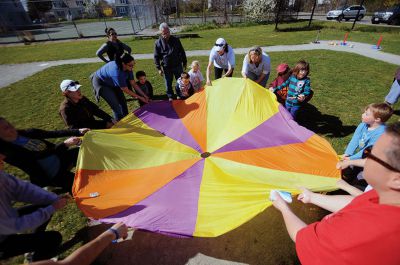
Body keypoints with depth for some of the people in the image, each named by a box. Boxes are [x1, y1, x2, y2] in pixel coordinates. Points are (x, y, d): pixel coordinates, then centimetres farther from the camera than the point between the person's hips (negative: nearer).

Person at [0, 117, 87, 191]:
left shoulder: (28, 133, 0)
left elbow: (54, 133, -1)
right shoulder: (9, 152, -17)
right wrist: (65, 144, -36)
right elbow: (38, 155, -28)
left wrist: (78, 131, -11)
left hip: (62, 158, 6)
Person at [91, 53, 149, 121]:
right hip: (100, 83, -7)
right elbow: (126, 90, -32)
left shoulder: (128, 69, -18)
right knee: (115, 106, -12)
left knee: (123, 102, 6)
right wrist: (140, 97, -24)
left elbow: (133, 84, -10)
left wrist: (144, 95, -11)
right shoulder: (117, 72, -40)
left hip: (112, 83, 8)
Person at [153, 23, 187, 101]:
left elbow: (182, 52, 7)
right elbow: (156, 57, 0)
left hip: (178, 65, 1)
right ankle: (170, 97, 25)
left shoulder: (176, 40, -1)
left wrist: (184, 63, 7)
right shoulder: (158, 43, -5)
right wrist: (159, 68, -4)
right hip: (166, 67, -1)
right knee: (168, 83, 8)